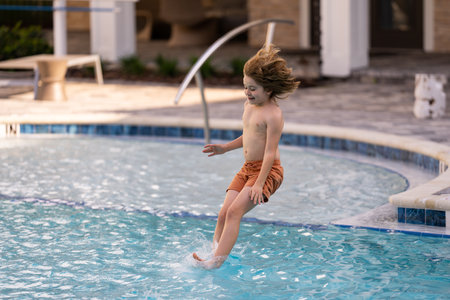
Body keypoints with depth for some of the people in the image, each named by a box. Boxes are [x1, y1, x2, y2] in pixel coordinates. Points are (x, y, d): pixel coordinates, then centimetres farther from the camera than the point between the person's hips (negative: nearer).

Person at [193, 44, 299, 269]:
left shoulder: (273, 114, -17)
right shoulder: (249, 105, 11)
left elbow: (270, 152, -21)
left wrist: (259, 184, -25)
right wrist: (225, 148, 21)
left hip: (268, 171, -9)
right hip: (247, 168, 9)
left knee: (235, 211, -21)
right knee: (223, 214, -2)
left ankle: (217, 260, -26)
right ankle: (214, 250, 3)